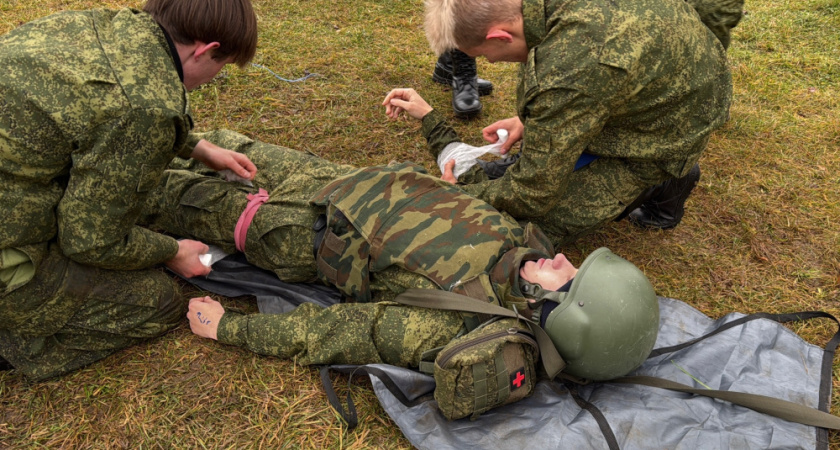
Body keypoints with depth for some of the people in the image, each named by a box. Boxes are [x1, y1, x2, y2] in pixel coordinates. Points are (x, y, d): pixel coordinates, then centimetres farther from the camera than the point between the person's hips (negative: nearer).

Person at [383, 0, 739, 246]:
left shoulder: (566, 78, -39)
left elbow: (532, 195, -25)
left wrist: (459, 195, -10)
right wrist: (528, 118, 4)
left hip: (665, 133, -8)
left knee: (534, 223, -7)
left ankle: (663, 181, 6)